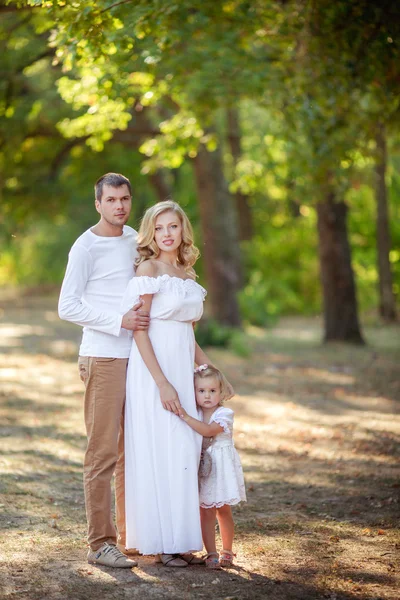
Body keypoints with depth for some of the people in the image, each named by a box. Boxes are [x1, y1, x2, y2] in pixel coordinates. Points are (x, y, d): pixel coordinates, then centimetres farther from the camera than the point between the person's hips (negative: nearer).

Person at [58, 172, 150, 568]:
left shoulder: (133, 239, 13)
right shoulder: (86, 247, -8)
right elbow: (67, 307, -14)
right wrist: (121, 320, -19)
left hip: (136, 358, 7)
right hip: (103, 360, -7)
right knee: (103, 452, -6)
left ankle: (130, 536, 19)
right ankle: (100, 543, -2)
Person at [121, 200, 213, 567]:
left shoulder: (187, 275, 14)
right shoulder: (148, 269, -7)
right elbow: (139, 332, -13)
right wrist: (162, 383, -18)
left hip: (182, 371, 7)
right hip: (154, 371, -7)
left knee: (185, 451, 7)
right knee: (158, 451, -4)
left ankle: (179, 540, 15)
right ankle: (161, 542, 4)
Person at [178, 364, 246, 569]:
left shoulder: (224, 414, -12)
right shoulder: (194, 414, 4)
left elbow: (208, 430, -29)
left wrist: (185, 417, -34)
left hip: (221, 466, -3)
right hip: (202, 468, 3)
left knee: (223, 511, 7)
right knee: (206, 513, 0)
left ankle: (227, 551, 22)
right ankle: (211, 554, 5)